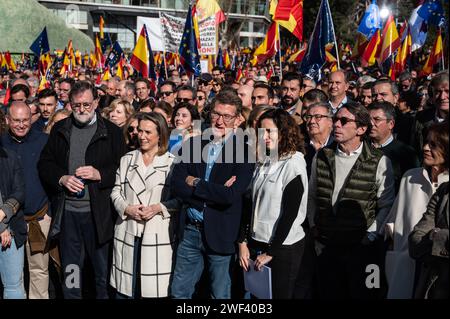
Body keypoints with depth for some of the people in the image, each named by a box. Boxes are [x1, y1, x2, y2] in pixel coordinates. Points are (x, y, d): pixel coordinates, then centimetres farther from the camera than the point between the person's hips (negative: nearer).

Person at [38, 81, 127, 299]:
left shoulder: (112, 132, 0)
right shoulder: (59, 130, 9)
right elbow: (44, 164, 10)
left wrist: (100, 174, -17)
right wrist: (61, 179, -8)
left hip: (98, 212, -2)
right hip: (66, 211, 3)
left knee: (102, 269, 8)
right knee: (69, 270, 13)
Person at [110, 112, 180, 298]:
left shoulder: (172, 162, 0)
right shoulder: (127, 159, 12)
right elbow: (116, 191, 11)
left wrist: (159, 208, -15)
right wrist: (127, 208, -7)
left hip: (158, 236, -3)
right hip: (128, 234, 3)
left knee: (155, 289, -1)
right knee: (125, 289, 8)